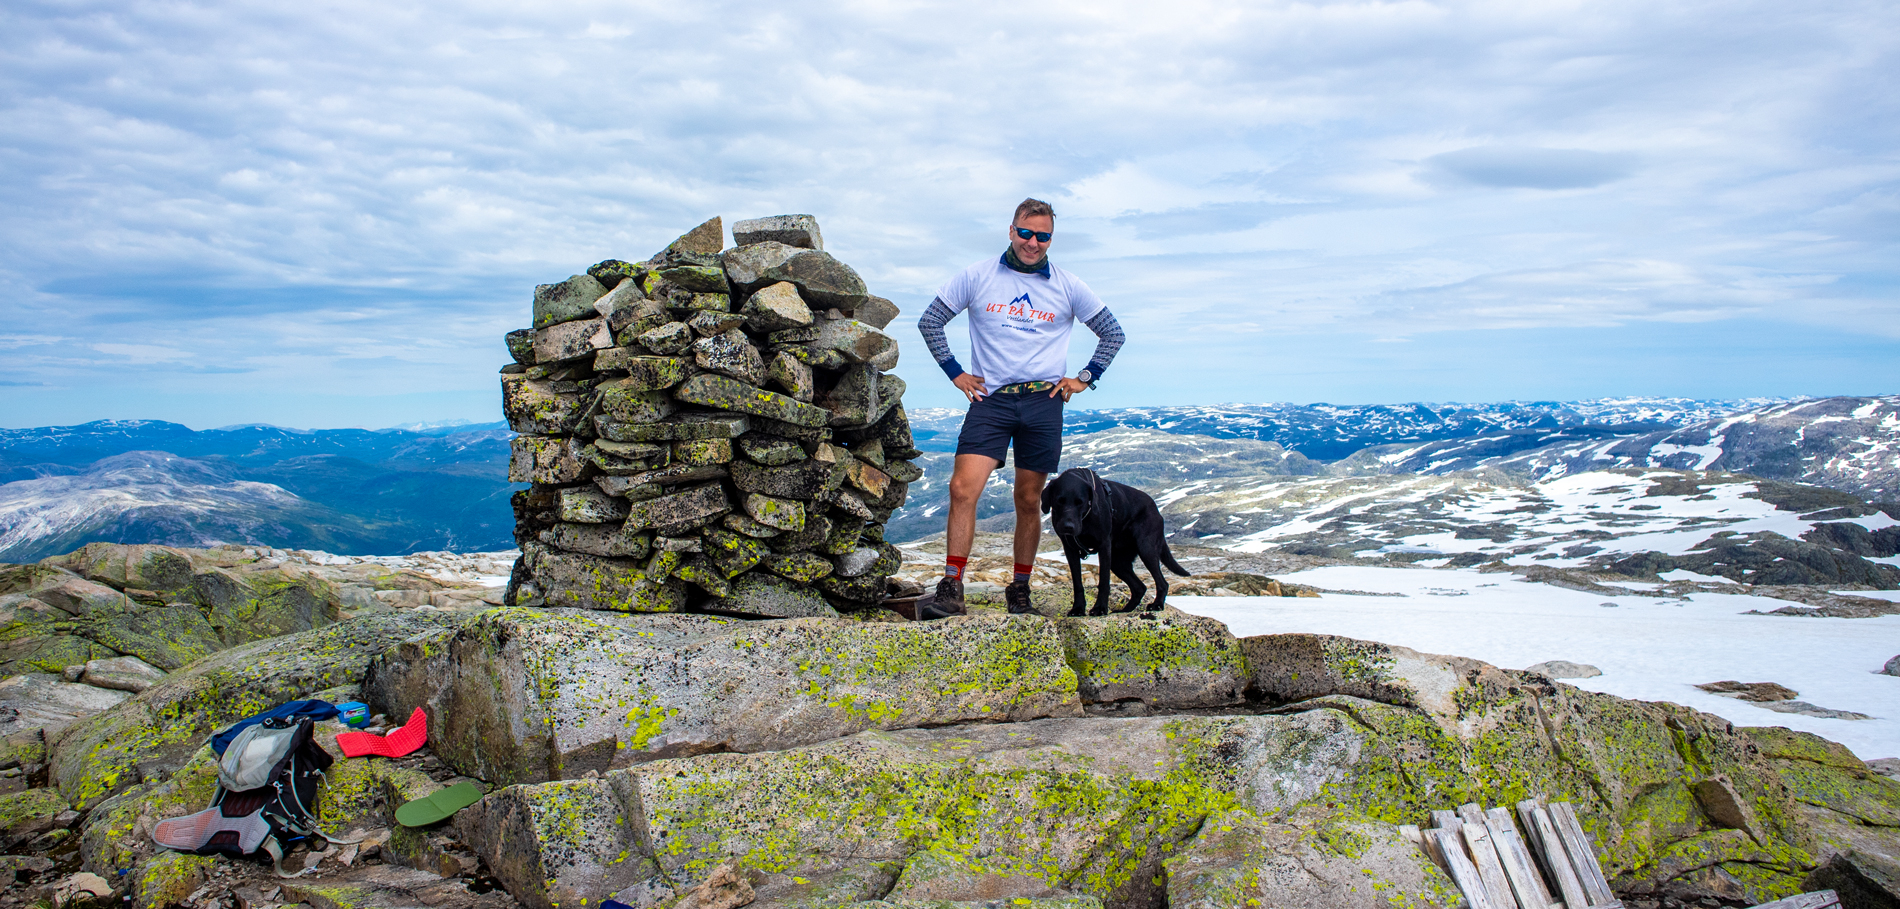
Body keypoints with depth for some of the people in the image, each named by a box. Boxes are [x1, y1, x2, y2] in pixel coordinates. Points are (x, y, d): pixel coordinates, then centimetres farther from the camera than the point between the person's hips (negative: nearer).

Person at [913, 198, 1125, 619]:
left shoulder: (1067, 287, 7)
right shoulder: (977, 276, 4)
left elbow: (1112, 334, 16)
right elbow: (930, 321, 10)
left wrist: (1085, 378, 8)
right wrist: (955, 372, 5)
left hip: (1043, 402, 1)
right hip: (990, 398, -1)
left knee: (1029, 501, 6)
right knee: (963, 489, -15)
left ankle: (1020, 590, 20)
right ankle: (950, 591, -13)